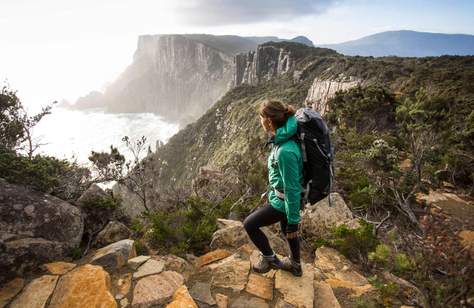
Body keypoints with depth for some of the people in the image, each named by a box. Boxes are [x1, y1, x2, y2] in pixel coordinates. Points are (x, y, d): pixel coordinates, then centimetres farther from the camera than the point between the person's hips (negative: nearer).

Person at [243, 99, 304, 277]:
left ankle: (269, 258, 27)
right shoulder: (281, 139, -6)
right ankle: (295, 265, 51)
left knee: (250, 224, 5)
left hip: (283, 201, -9)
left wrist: (293, 221, -18)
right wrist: (271, 192, 24)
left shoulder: (286, 151, -35)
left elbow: (292, 189, -27)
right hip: (279, 194, 9)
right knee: (287, 230, 27)